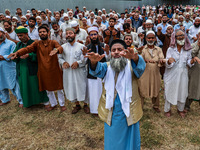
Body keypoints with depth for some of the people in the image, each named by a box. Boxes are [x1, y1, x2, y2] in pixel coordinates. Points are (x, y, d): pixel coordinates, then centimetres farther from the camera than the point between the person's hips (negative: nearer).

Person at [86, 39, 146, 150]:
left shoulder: (131, 65, -3)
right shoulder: (107, 66, 2)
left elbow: (140, 66, -25)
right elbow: (98, 70, -19)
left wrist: (134, 58, -49)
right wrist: (94, 62, -43)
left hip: (129, 110, -1)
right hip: (111, 112, 1)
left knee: (130, 139, 18)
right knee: (112, 140, 18)